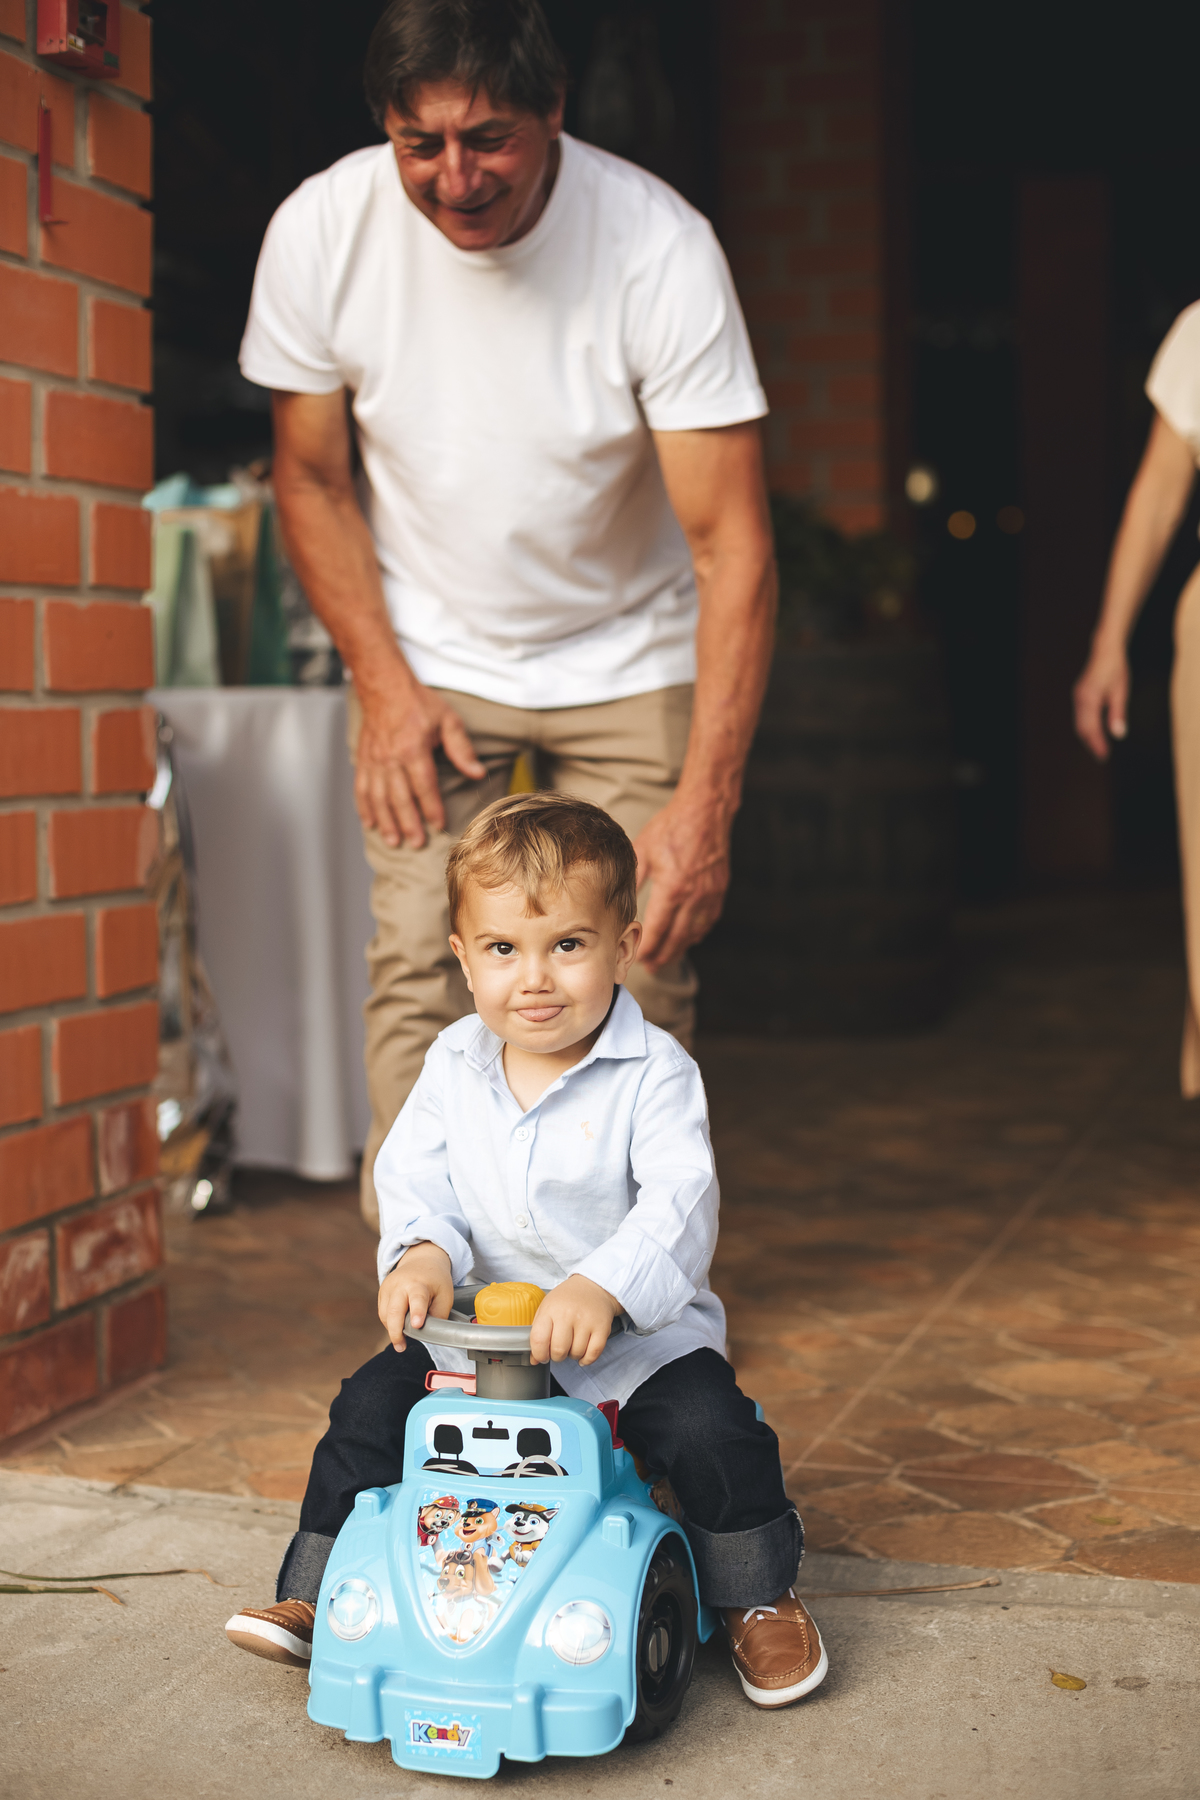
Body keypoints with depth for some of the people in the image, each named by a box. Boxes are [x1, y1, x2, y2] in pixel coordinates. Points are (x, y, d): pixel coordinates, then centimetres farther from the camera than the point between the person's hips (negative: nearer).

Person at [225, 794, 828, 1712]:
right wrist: (422, 1251, -24)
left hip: (639, 1334, -4)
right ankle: (323, 1596, 13)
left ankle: (759, 1597, 2)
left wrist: (604, 1287, -43)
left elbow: (680, 1205, -26)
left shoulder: (656, 1074, -15)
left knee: (710, 1424, -25)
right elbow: (415, 1173, -1)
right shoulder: (455, 1064, 1)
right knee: (372, 1404, -6)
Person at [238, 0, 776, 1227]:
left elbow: (731, 542, -24)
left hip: (628, 665, -1)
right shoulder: (320, 232, -16)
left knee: (636, 977, -7)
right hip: (428, 661, 2)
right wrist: (384, 685, -9)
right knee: (418, 968, -9)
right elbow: (311, 477, 1)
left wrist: (705, 800, -31)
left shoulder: (659, 246, -24)